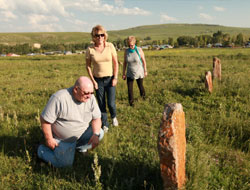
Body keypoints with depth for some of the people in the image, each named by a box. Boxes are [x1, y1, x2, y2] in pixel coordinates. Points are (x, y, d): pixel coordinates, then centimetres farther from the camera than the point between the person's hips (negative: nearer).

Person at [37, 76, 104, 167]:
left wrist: (95, 134, -22)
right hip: (62, 139, -5)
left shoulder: (90, 98, -12)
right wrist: (49, 139, -14)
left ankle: (78, 146, 14)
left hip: (82, 133, 6)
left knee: (100, 133, -11)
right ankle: (42, 149, 14)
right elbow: (45, 120, -20)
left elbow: (96, 118, -5)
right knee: (64, 164, -13)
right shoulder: (59, 98, -28)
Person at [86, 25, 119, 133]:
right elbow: (88, 66, 2)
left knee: (111, 103, -2)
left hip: (110, 78, 0)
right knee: (101, 104, 6)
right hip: (98, 80, 1)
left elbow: (115, 63, -1)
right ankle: (105, 125, 24)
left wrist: (115, 78, -6)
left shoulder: (110, 46, -6)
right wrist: (93, 80, -3)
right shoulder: (90, 49, -6)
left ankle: (114, 117, 33)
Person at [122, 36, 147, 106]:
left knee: (140, 86, 15)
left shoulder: (139, 50, -13)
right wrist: (123, 73, 2)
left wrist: (145, 71, -1)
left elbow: (144, 61, -4)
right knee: (129, 89, -4)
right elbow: (125, 62, 2)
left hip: (139, 73, -1)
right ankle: (131, 103, 12)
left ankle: (143, 95, 47)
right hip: (130, 74, 2)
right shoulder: (126, 51, -6)